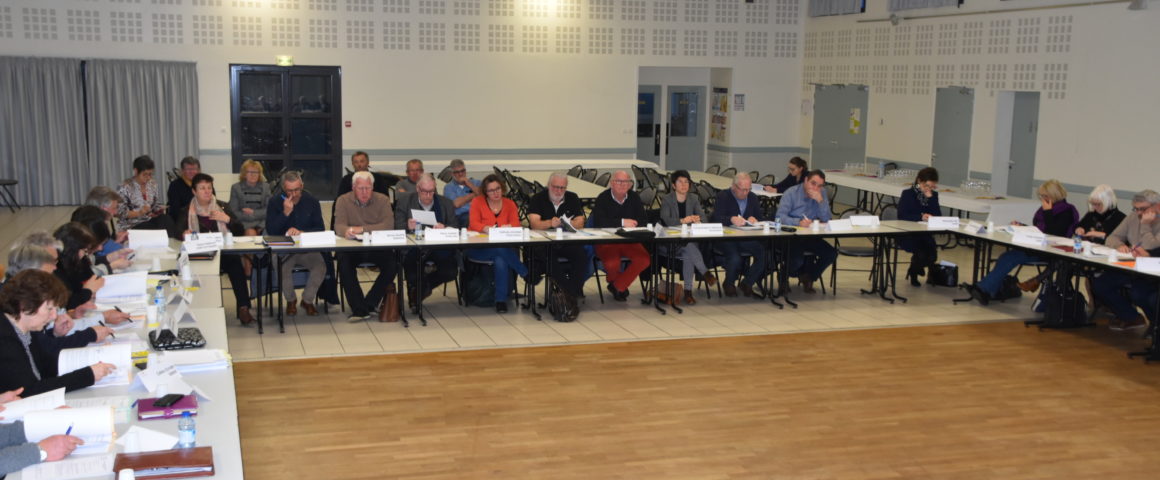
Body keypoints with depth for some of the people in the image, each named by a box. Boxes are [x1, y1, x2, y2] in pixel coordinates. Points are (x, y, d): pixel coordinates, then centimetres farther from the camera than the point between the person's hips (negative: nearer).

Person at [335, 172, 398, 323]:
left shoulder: (383, 200, 2)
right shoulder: (343, 201, 3)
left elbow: (389, 225, -12)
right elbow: (339, 225, -9)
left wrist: (362, 229, -22)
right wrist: (347, 231, -35)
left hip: (378, 247, 0)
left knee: (392, 264, -28)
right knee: (344, 263, -31)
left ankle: (368, 304, -12)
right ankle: (359, 309, -23)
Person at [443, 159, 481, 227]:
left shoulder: (476, 183, 24)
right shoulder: (448, 187, 15)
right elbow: (456, 204, -2)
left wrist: (469, 184, 5)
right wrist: (473, 195, 9)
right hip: (461, 216, -2)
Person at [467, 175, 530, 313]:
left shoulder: (510, 204, 12)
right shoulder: (477, 202, 5)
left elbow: (516, 223, -1)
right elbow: (474, 224, -8)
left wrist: (507, 227, -26)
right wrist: (486, 228, -30)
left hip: (503, 248, 2)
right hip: (478, 248, -2)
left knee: (501, 260, -35)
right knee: (500, 249, -36)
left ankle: (501, 300, -26)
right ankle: (526, 274, -18)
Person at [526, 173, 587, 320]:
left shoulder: (572, 198, 13)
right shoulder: (537, 199, 4)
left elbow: (580, 223, 2)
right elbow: (534, 224, -11)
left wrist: (569, 224, -21)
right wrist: (550, 223, -31)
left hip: (568, 242, 2)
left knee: (582, 255, -30)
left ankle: (571, 297, -23)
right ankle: (571, 298, -27)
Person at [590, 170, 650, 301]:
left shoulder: (634, 197, 7)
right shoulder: (603, 198, -7)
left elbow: (641, 220, 4)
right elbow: (598, 222, -21)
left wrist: (630, 224, -17)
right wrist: (622, 222, -21)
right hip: (606, 241, -4)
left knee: (643, 259, -22)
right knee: (612, 263, -32)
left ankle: (617, 286, -3)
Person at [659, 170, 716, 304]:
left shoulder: (694, 198, 13)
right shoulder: (667, 200, 1)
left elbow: (704, 217, 2)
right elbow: (665, 219, -16)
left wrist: (698, 219, -23)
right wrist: (682, 220, -32)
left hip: (691, 239, 3)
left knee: (688, 254, -31)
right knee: (689, 246, -35)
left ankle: (688, 291, -31)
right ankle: (705, 273, -33)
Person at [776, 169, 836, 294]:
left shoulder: (821, 194, 4)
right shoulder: (791, 193, -9)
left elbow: (826, 219, -2)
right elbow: (780, 216, -20)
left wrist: (820, 200, -17)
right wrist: (798, 222, -37)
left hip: (810, 237, 5)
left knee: (831, 254, -12)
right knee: (797, 261, -30)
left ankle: (809, 278, 15)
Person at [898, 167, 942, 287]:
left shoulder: (933, 195, 7)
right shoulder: (907, 194, -5)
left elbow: (938, 216, -2)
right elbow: (902, 216, -16)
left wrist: (930, 198, -14)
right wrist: (920, 217, -28)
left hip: (925, 235, 4)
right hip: (907, 234, -4)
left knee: (932, 253, -22)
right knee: (921, 252, -29)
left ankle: (914, 270, 13)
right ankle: (914, 273, 7)